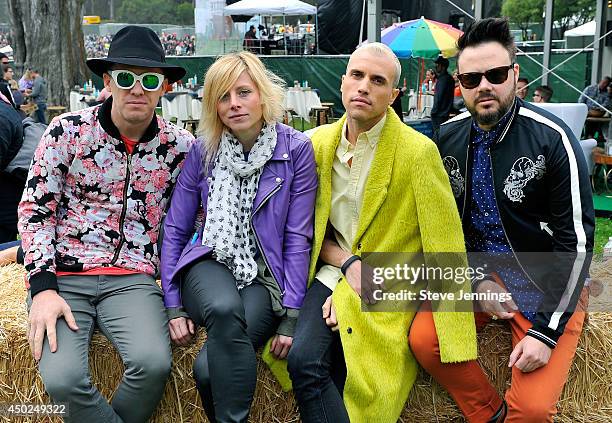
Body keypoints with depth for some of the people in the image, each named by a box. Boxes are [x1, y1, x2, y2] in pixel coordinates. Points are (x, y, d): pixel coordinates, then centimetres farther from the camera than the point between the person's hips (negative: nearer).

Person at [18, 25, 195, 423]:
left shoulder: (180, 145, 2)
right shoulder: (68, 130, -2)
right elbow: (35, 210, -1)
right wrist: (44, 288, -11)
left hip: (132, 278, 1)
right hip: (61, 275, -1)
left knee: (153, 363, -27)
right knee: (63, 379, -26)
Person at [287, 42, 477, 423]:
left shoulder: (419, 152, -11)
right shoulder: (319, 143, 5)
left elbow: (445, 251, -10)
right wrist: (347, 263, -7)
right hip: (332, 274, 4)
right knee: (304, 361, -22)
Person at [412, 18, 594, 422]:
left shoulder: (552, 138, -17)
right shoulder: (447, 139, -3)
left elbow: (576, 242, -15)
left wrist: (546, 330, -19)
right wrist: (476, 281, -8)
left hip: (547, 281, -4)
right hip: (474, 272, 5)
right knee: (423, 340, -17)